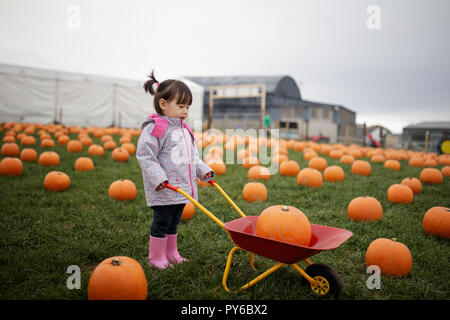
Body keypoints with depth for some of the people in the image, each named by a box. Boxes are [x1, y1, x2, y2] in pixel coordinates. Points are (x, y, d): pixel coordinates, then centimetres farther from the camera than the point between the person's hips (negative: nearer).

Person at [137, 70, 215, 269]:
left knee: (173, 223, 19)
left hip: (182, 187, 8)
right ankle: (156, 257, 17)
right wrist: (158, 179, -23)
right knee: (161, 223, 2)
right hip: (164, 190, -8)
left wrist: (203, 171, 12)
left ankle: (171, 254, 31)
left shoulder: (184, 129, 14)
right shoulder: (155, 128, -13)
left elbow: (192, 155, 23)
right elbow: (145, 155, -17)